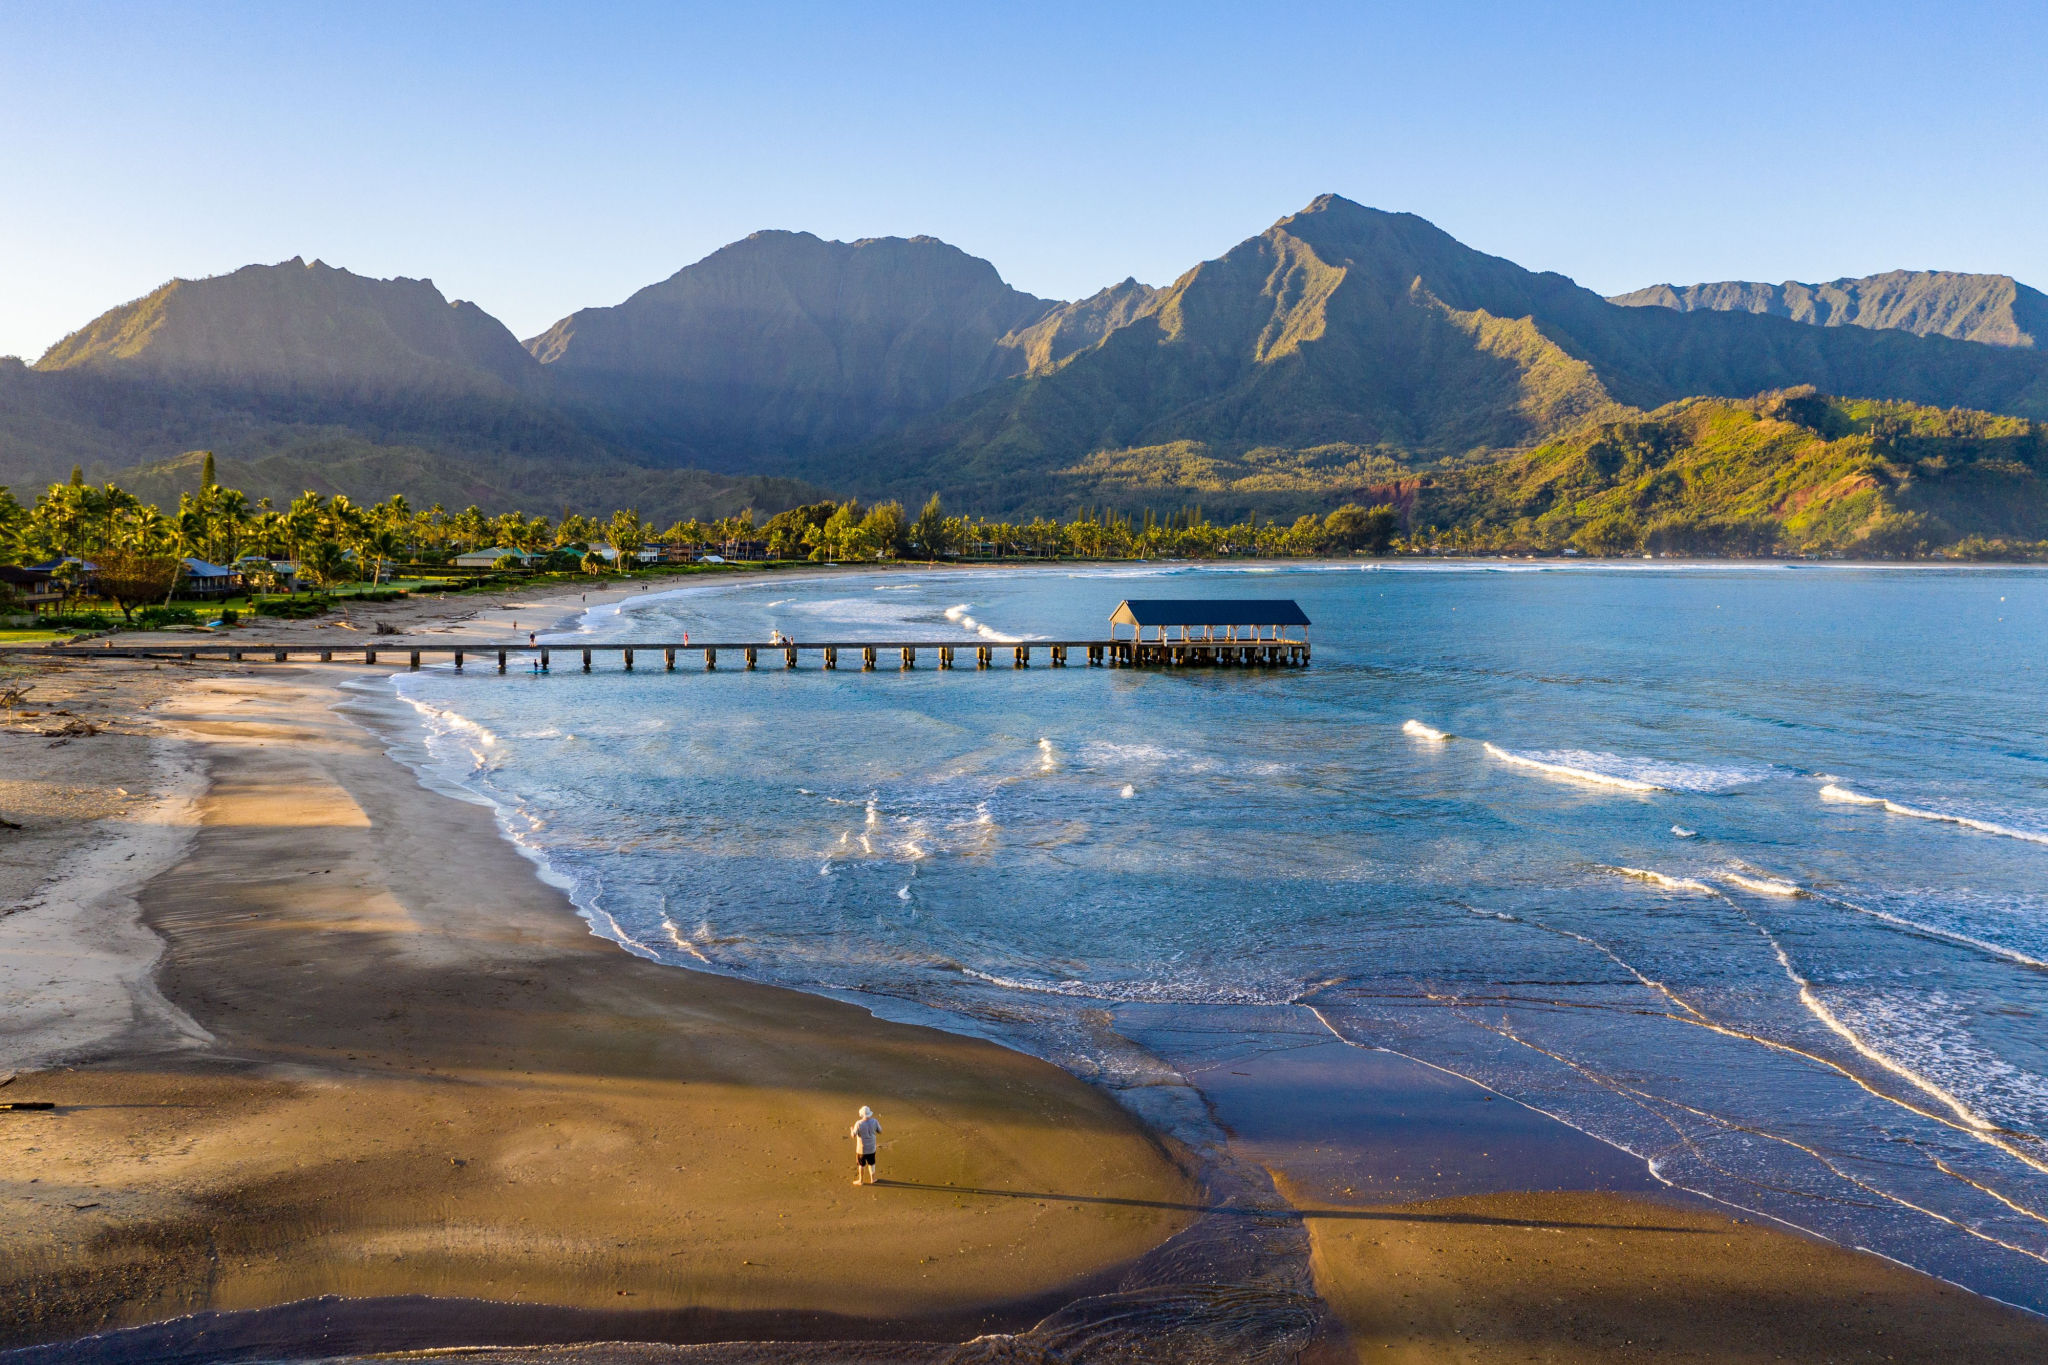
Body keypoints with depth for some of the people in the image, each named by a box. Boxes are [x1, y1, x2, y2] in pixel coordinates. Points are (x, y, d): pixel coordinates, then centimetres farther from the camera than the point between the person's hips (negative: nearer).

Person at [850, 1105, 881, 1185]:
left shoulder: (859, 1124, -24)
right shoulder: (874, 1121, -15)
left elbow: (854, 1135, -16)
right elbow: (880, 1132, -2)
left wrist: (852, 1129, 5)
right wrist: (879, 1124, 15)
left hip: (861, 1148, -3)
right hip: (871, 1148, 3)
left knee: (861, 1164, 17)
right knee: (871, 1163, 23)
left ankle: (861, 1180, 31)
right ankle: (872, 1179, 36)